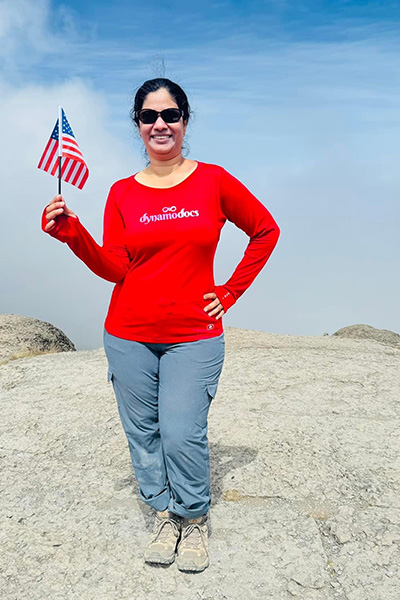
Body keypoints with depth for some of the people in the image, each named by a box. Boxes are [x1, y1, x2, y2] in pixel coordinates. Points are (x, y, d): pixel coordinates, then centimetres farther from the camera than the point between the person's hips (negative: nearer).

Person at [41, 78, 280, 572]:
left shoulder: (213, 180, 0)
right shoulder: (123, 192, 4)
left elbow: (266, 231, 8)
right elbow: (114, 268, -2)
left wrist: (230, 292, 4)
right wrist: (71, 232, -17)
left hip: (194, 336, -2)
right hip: (129, 335, 3)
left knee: (182, 434, -8)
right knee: (142, 433, 9)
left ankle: (195, 520, 21)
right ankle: (164, 515, 32)